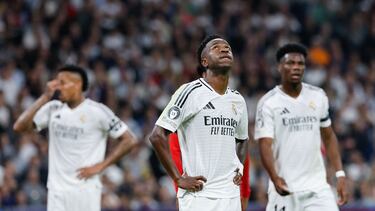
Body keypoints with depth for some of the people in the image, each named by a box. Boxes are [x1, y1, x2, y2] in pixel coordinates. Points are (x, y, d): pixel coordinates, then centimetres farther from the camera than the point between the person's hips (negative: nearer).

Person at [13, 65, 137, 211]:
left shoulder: (97, 111, -6)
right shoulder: (53, 108, 7)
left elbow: (129, 140, -4)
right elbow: (19, 127, -1)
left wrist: (100, 166, -8)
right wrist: (45, 98, -5)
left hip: (85, 187, -4)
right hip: (57, 188, 4)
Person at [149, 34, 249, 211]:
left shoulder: (238, 100, 14)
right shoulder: (191, 92, -8)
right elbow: (157, 135, -12)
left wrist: (239, 168, 15)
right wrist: (179, 178, -13)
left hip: (231, 196, 7)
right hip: (198, 195, -7)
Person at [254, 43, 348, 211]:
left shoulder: (318, 96, 8)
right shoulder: (268, 103, -6)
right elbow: (265, 145, -14)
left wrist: (340, 174, 8)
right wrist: (275, 178, -31)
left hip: (317, 186, 3)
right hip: (285, 189, -3)